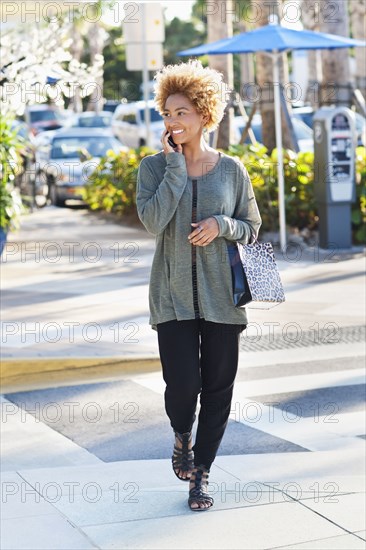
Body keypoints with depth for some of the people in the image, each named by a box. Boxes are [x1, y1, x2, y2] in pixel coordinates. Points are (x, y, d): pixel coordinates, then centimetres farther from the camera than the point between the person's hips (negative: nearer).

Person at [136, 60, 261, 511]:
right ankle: (182, 439, 27)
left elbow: (251, 228, 9)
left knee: (218, 387, 4)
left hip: (221, 295, 1)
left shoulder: (230, 169, 3)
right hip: (173, 296, -1)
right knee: (182, 384, -8)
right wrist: (176, 163, -14)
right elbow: (153, 221, -16)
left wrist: (221, 225, -12)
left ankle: (201, 473, 20)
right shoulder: (154, 167, 0)